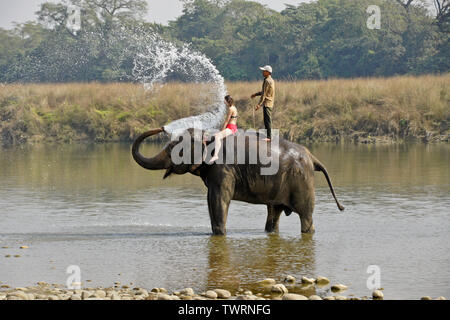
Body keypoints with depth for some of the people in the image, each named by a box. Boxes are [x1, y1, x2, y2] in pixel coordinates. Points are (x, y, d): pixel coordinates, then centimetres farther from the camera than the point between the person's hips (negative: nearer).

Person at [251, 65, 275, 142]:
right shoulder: (271, 80, 15)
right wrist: (256, 94, 26)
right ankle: (269, 136, 15)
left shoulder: (267, 81, -16)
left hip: (267, 103, -10)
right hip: (270, 104, 10)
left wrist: (259, 104, -19)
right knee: (267, 121, 13)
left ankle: (268, 137, -10)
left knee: (267, 120, -9)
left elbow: (264, 94, -18)